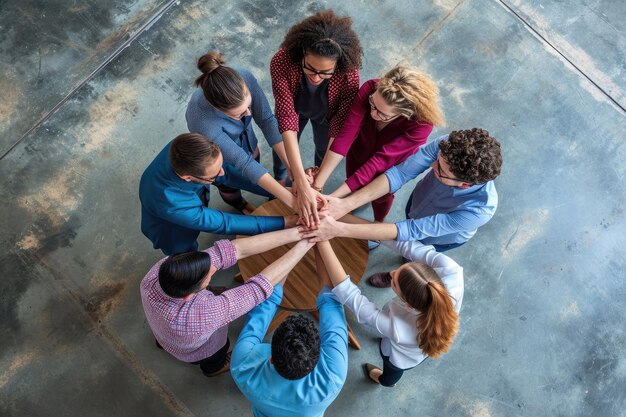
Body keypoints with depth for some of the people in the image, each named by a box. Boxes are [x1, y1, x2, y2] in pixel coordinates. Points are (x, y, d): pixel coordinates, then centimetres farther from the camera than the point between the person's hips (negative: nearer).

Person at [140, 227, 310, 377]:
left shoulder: (162, 267, -37)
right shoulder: (202, 314, -51)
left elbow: (237, 250, -39)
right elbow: (262, 285, -44)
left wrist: (295, 233, -42)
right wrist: (305, 243, -38)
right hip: (194, 353, -4)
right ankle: (213, 366, 58)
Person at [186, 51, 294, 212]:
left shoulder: (245, 78, -35)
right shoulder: (205, 124, -45)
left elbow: (266, 120, -28)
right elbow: (242, 162, -39)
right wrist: (289, 199, -38)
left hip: (245, 138, 4)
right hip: (221, 157, -4)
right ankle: (239, 204, 58)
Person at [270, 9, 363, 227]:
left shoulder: (349, 75, -41)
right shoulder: (282, 63, -44)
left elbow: (339, 126, -33)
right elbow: (287, 120, -46)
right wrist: (302, 184, -53)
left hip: (326, 115, 0)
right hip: (292, 108, 0)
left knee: (324, 150, 25)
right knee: (282, 146, 24)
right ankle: (279, 181, 59)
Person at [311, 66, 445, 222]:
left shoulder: (421, 124, -41)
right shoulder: (369, 88, -36)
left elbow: (381, 160, -42)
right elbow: (346, 136, -39)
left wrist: (334, 198, -46)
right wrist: (316, 186, -44)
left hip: (390, 165, -1)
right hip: (359, 152, 1)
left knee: (381, 196, 26)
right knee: (353, 189, 25)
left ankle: (379, 223, 61)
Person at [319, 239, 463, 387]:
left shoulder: (394, 326, -48)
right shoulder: (453, 290, -44)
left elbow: (348, 294, -43)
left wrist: (323, 243, -45)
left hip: (402, 359, -3)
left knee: (392, 369, 35)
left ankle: (385, 380, 69)